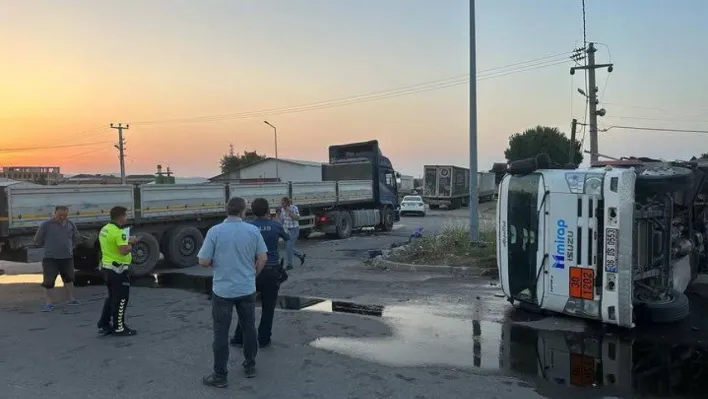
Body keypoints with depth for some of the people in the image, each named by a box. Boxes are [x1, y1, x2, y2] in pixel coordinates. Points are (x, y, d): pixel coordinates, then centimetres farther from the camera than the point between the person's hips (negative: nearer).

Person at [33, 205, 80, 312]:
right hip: (50, 258, -4)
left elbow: (75, 238, 21)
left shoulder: (71, 224, 4)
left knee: (68, 278, 15)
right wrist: (49, 247, 8)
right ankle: (48, 303, 5)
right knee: (48, 281, -4)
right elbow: (37, 240, 0)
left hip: (67, 257, 4)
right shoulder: (46, 225, -9)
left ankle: (70, 299, 29)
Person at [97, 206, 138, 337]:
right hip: (119, 269, -10)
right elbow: (124, 251, -28)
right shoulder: (119, 232, -21)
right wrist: (130, 244, -10)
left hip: (107, 267, 10)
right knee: (121, 299, 1)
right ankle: (119, 328, 8)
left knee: (112, 297, 20)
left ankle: (103, 325, 23)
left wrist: (127, 241, 13)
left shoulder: (104, 229, 9)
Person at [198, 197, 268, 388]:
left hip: (223, 290, -2)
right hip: (247, 289, 2)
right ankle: (250, 366, 29)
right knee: (249, 327, 17)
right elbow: (262, 259, -2)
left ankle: (220, 375, 11)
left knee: (221, 332, 5)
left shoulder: (215, 231, -11)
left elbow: (204, 261, -10)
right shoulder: (253, 230, -5)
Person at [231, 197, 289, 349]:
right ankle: (263, 340, 14)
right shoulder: (275, 226, -4)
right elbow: (287, 237, 16)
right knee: (268, 307, 9)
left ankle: (239, 338, 19)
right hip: (271, 271, -1)